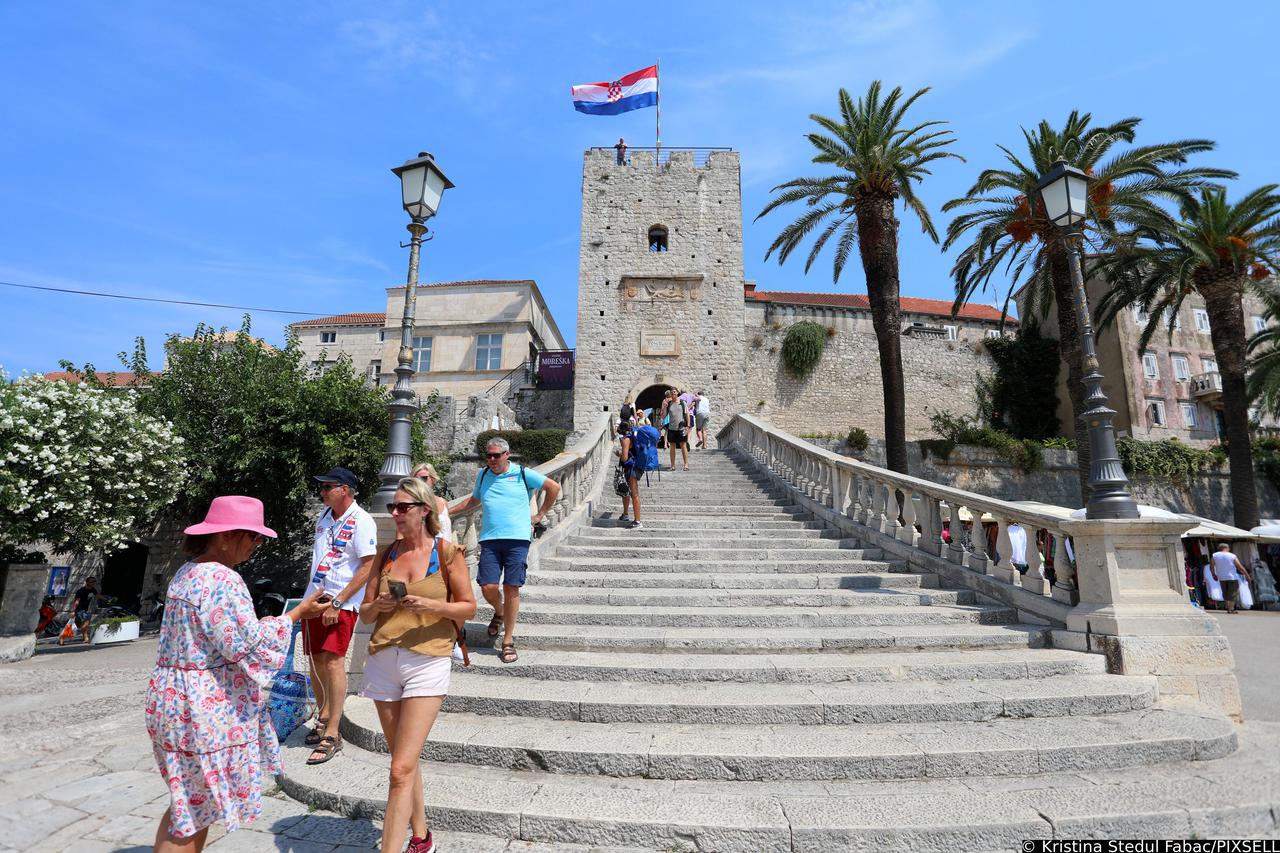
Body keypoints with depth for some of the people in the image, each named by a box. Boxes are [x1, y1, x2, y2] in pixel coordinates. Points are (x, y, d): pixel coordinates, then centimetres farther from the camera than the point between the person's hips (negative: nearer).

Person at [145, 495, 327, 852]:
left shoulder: (187, 573, 8)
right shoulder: (223, 580, -23)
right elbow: (250, 645, -21)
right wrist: (296, 614, -13)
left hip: (174, 699, 10)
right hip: (205, 709, -10)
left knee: (191, 803, 20)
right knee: (197, 809, 5)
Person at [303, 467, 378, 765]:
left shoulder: (362, 522, -14)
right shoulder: (325, 515, 10)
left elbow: (367, 567, -17)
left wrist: (336, 602, -18)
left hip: (342, 602, -8)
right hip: (316, 597, 8)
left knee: (333, 660, -11)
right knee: (315, 661, 14)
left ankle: (332, 734, -1)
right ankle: (323, 718, 34)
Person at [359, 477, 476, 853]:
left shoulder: (447, 552, -5)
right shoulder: (386, 555, 8)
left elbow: (468, 607, -3)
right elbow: (364, 613, 12)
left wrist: (430, 604, -18)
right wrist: (379, 605, -9)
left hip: (427, 662, -5)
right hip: (383, 661, 5)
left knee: (401, 770, -9)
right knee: (406, 762, 17)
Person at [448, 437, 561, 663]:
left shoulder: (522, 474, 1)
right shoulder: (483, 475, 14)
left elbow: (554, 487, 8)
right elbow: (474, 499, 32)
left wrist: (540, 514, 9)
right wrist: (447, 510, 28)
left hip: (518, 538, -3)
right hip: (490, 539, 3)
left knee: (511, 588, -4)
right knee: (488, 587, -4)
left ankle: (508, 641, 10)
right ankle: (499, 612, 32)